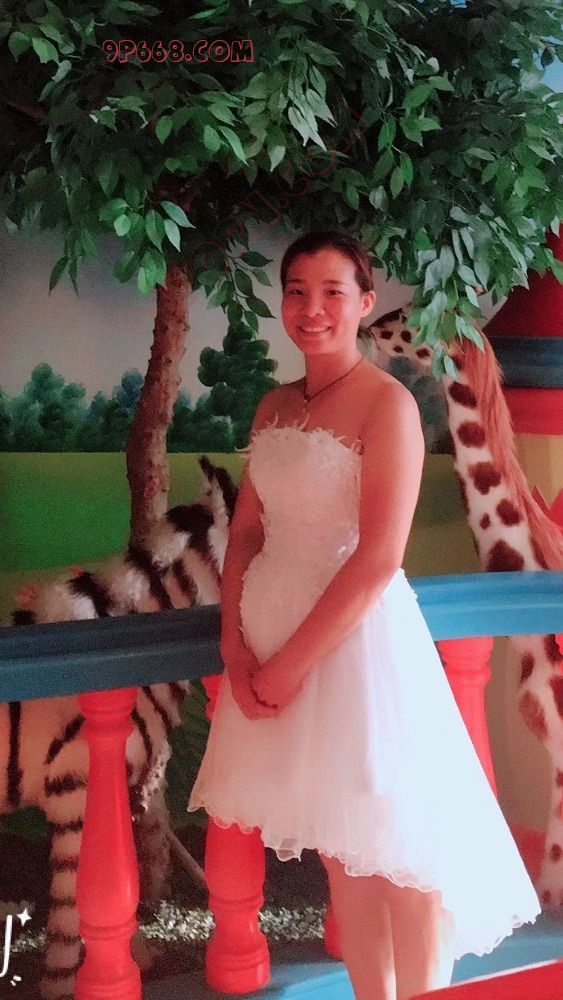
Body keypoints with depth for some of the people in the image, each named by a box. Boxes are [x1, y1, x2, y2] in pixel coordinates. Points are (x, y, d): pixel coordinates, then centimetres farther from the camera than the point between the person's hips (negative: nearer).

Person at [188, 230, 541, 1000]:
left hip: (354, 638, -6)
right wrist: (235, 646, -3)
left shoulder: (388, 403, -10)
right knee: (339, 848, 16)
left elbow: (378, 559, -17)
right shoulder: (274, 408, 10)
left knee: (394, 846, 4)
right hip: (272, 641, 6)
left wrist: (287, 665, -15)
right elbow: (246, 533, 10)